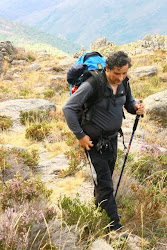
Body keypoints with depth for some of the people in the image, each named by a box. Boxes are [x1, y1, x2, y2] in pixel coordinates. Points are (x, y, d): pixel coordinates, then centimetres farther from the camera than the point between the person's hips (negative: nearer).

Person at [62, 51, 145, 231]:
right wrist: (80, 135, -20)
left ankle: (98, 208, 44)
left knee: (107, 176, 21)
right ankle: (114, 227, 4)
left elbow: (128, 102, 14)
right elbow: (68, 109, -21)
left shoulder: (124, 83, -3)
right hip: (94, 141, -7)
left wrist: (137, 108, -11)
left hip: (112, 138, 7)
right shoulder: (92, 85, -24)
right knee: (104, 184, -5)